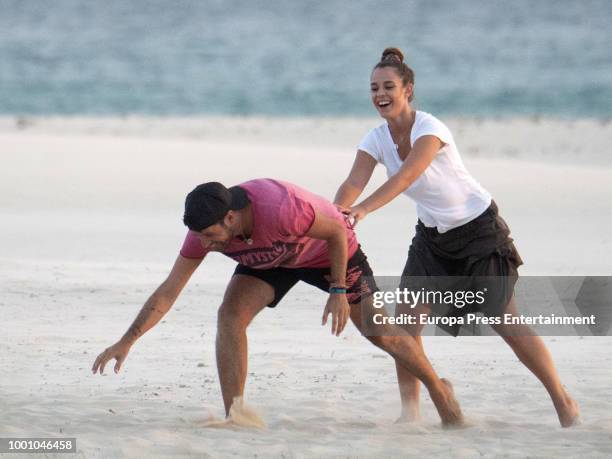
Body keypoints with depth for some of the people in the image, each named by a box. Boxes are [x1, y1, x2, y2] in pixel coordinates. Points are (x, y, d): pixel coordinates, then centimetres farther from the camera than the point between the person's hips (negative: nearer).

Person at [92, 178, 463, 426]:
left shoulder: (282, 209, -45)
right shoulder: (203, 232, -28)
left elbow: (337, 232, -26)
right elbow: (167, 293, -21)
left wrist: (338, 291, -25)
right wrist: (126, 342, -26)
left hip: (327, 250, -4)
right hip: (270, 260, 4)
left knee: (380, 332, 0)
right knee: (230, 315, -21)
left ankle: (439, 390, 26)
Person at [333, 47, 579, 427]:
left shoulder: (430, 128, -26)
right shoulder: (376, 140, -8)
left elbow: (405, 176, -42)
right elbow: (354, 183, -23)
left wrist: (364, 210, -56)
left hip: (479, 229, -6)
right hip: (432, 236, 6)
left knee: (507, 324, -3)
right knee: (406, 317, -11)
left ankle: (564, 402, 12)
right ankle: (410, 411, -2)